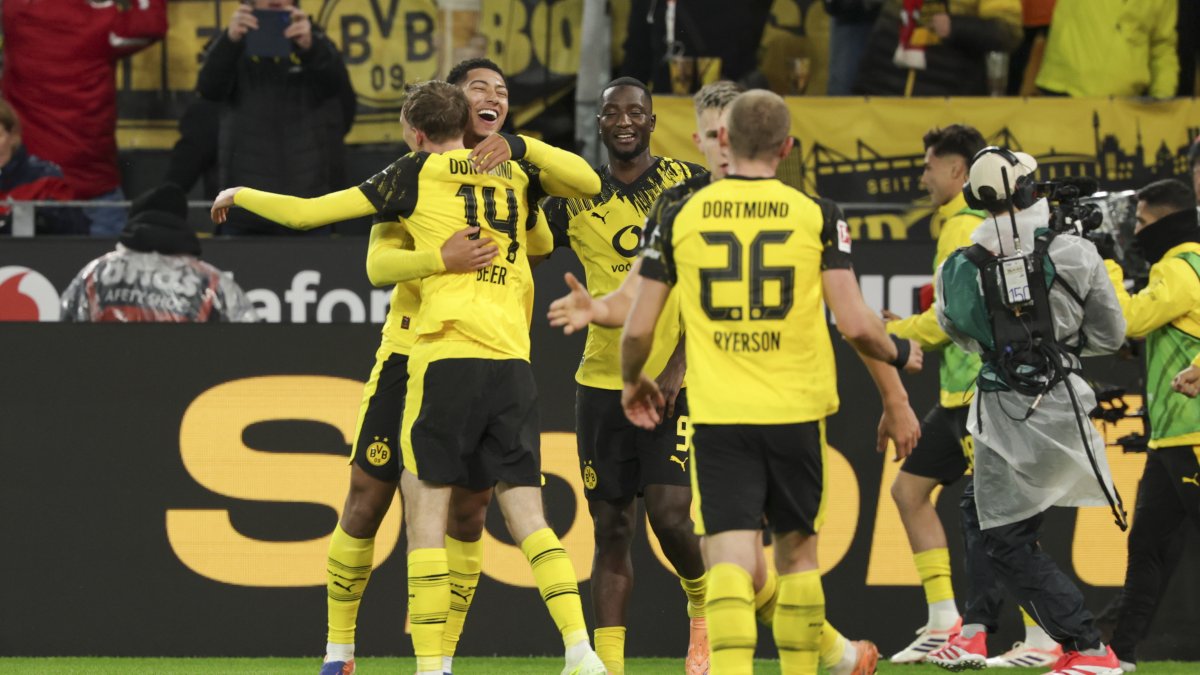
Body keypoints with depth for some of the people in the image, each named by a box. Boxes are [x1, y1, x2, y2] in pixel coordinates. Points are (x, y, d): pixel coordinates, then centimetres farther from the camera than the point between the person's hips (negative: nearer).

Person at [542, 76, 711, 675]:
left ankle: (705, 608, 16)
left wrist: (675, 369, -13)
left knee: (668, 511, -13)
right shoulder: (576, 200, 7)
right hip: (602, 381, 3)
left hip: (676, 383, -3)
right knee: (611, 527, 2)